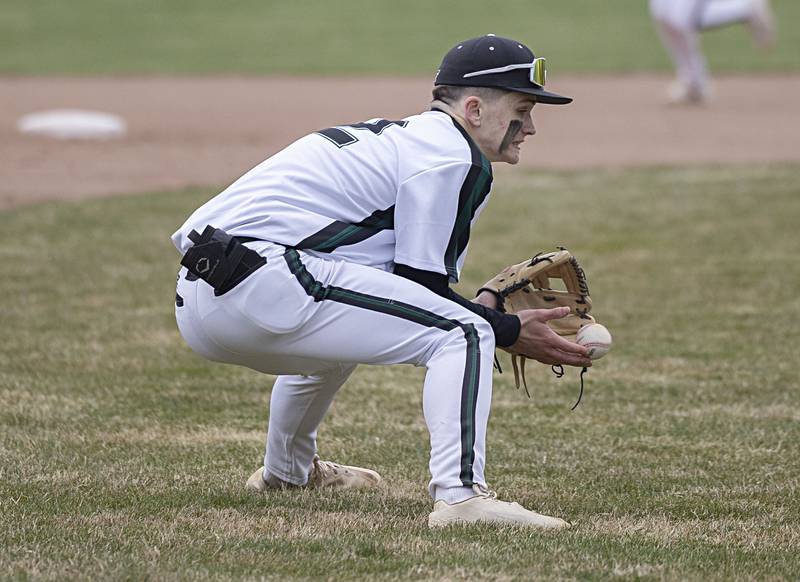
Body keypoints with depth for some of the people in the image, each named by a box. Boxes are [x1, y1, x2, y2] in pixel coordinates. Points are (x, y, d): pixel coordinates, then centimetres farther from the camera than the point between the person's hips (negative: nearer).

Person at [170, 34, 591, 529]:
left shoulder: (401, 136, 27)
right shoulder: (455, 155, -2)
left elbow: (403, 283, 26)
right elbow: (422, 284, -4)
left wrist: (481, 309, 22)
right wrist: (511, 331, 4)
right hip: (262, 284, -10)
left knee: (341, 328, 40)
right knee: (461, 334, -10)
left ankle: (287, 473, 55)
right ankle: (461, 496, -25)